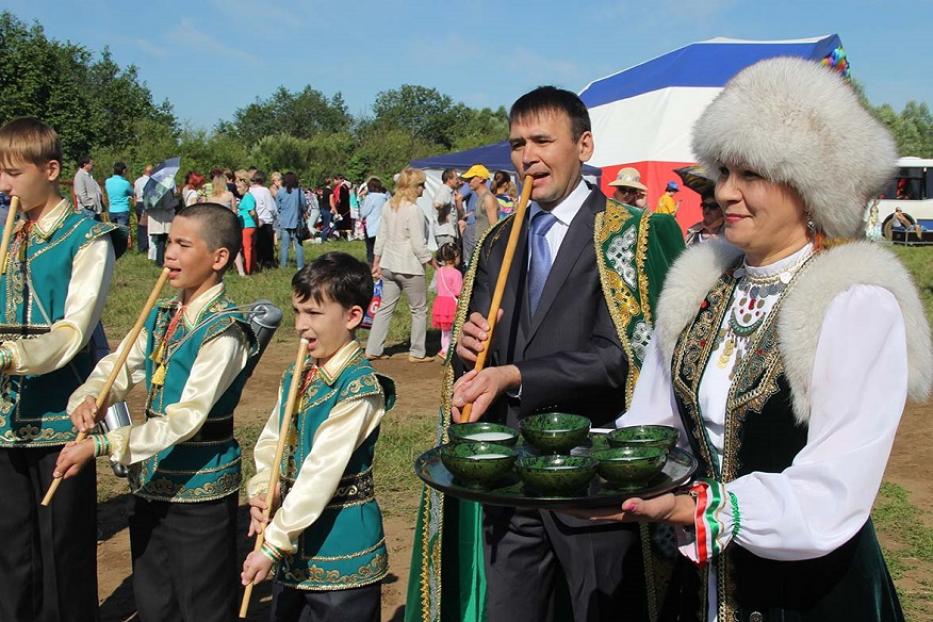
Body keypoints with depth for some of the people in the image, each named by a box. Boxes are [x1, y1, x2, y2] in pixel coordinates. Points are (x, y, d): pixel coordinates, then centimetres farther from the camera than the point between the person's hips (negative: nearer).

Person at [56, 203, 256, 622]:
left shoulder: (222, 331, -20)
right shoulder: (160, 316, 6)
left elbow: (186, 419, -26)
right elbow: (116, 369, 8)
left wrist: (100, 445, -28)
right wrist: (87, 400, -16)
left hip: (201, 490, -8)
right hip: (151, 483, 8)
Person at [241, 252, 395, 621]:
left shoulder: (358, 388, -20)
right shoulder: (295, 376, 4)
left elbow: (322, 472, -24)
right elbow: (270, 442, 10)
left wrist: (273, 546, -24)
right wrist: (260, 495, -9)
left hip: (341, 550, -7)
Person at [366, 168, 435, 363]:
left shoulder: (389, 206, 6)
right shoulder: (414, 210, -17)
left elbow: (381, 236, 12)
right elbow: (418, 245, -17)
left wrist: (376, 262, 20)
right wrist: (433, 262, -5)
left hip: (388, 266, 7)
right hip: (410, 268, -7)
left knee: (385, 308, 13)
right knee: (419, 310, 7)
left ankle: (373, 349, 15)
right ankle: (417, 353, 12)